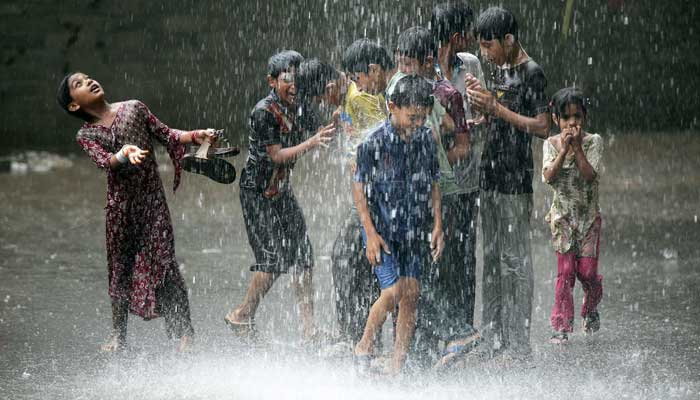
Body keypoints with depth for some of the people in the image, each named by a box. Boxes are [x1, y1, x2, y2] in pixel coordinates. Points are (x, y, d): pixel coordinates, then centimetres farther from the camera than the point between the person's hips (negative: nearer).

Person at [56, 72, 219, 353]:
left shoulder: (134, 109, 6)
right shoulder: (86, 136, 2)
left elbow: (166, 135, 8)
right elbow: (104, 161, -16)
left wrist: (196, 136, -8)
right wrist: (123, 154, -37)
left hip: (152, 198, -1)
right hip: (120, 203, 1)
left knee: (163, 262, -7)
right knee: (120, 266, 6)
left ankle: (184, 332, -3)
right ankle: (118, 335, 17)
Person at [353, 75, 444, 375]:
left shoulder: (425, 139, 3)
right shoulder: (374, 141, -12)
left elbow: (433, 184, 13)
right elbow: (359, 188, -8)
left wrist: (438, 225, 6)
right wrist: (371, 233, -13)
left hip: (414, 230, 5)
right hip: (382, 228, -5)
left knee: (411, 294, -2)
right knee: (392, 291, -16)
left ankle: (396, 369, 4)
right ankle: (364, 348, 7)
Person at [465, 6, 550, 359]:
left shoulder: (532, 73, -11)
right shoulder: (499, 70, 14)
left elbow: (542, 127, -15)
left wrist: (497, 108, -16)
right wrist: (478, 102, 1)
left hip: (516, 180, -9)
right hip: (491, 177, 9)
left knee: (515, 259, -5)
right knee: (492, 257, 12)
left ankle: (517, 342, -2)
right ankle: (492, 335, 18)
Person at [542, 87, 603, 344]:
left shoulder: (593, 142, -6)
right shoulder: (551, 144, -2)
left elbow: (590, 175, -18)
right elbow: (549, 176, -17)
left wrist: (577, 147, -21)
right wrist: (564, 148, -23)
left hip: (588, 214, 0)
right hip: (562, 215, 0)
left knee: (587, 270, -1)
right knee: (565, 271, -7)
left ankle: (591, 309, 30)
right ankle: (562, 327, -3)